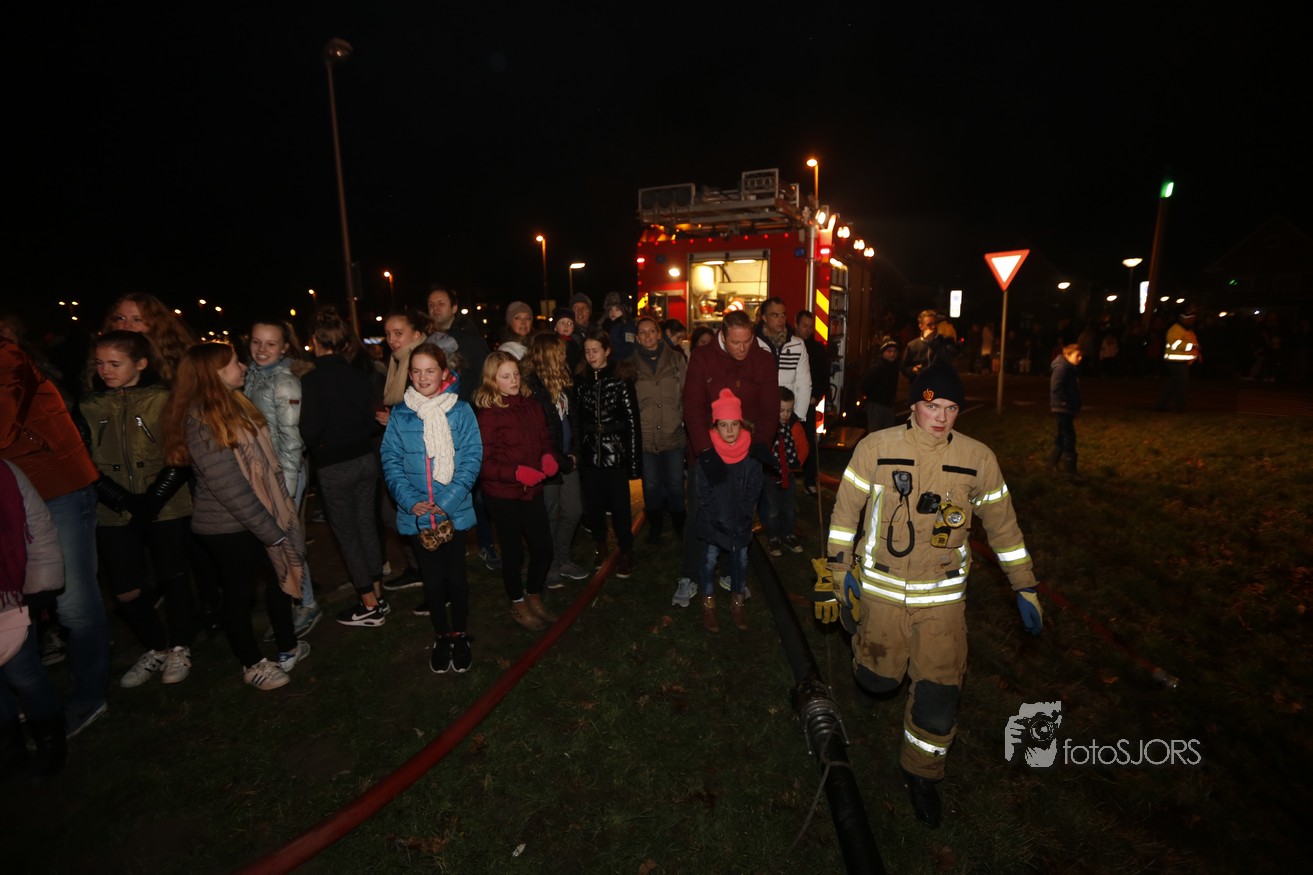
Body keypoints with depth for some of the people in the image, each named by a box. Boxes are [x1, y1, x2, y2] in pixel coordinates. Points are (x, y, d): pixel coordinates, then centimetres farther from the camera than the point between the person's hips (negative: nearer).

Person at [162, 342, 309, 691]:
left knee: (280, 579, 17)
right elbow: (229, 486, -22)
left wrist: (280, 516, 6)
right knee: (239, 593, 9)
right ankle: (253, 664, 28)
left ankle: (288, 648, 33)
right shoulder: (201, 420, -19)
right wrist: (272, 530, -19)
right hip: (227, 527, -8)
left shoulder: (234, 404, 7)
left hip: (257, 518, 8)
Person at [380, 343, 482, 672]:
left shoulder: (460, 410, -5)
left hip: (454, 511, -1)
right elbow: (391, 460, -1)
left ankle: (460, 635, 32)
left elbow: (472, 457, -7)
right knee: (432, 579, 13)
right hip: (416, 514, 1)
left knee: (456, 575, 11)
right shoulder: (400, 414, 0)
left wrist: (448, 501, -16)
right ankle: (441, 637, 34)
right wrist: (411, 500, -14)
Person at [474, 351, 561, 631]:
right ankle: (518, 605, 34)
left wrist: (549, 457, -6)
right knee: (513, 552, 11)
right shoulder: (488, 415, -13)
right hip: (502, 496, -5)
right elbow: (482, 462, -16)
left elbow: (545, 440, 15)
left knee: (544, 548, 11)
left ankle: (534, 597, 37)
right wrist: (516, 472, -26)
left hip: (532, 491, 5)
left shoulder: (531, 406, 4)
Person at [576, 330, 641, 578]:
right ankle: (601, 546, 34)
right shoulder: (581, 380, 4)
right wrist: (577, 451, 5)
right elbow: (579, 419, 7)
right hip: (590, 453, 3)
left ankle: (626, 552, 22)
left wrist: (634, 459, -10)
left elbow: (633, 420, -8)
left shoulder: (621, 379, -7)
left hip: (616, 452, -3)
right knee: (593, 504, 11)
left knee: (619, 505, 3)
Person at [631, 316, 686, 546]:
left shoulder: (676, 359, 2)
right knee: (651, 484, 12)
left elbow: (687, 393, 4)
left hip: (674, 433, 0)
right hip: (645, 436, 0)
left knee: (675, 483, 11)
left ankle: (679, 523, 33)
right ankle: (655, 525, 32)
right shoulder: (632, 363, 0)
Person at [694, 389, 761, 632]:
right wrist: (716, 521, -13)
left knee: (740, 559, 13)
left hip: (741, 522, 2)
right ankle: (708, 603, 27)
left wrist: (741, 520, -9)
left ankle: (737, 601, 34)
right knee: (709, 559, 8)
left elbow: (752, 493, -4)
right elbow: (703, 493, -10)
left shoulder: (751, 455, -10)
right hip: (713, 522, -2)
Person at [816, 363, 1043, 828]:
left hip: (943, 594, 1)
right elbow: (846, 511, -3)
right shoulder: (875, 448, -11)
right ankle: (864, 645, 47)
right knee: (878, 680, 9)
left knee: (939, 690, 2)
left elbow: (1002, 525, 6)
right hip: (881, 588, -1)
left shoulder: (979, 459, -5)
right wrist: (835, 571, -1)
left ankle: (921, 771, 30)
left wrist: (1025, 587, 9)